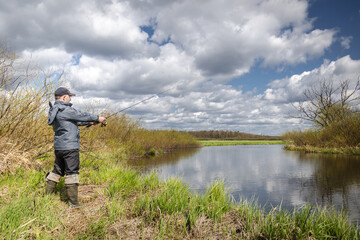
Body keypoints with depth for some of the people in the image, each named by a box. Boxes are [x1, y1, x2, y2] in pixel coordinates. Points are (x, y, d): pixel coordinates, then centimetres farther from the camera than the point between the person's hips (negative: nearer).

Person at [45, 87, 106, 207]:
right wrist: (97, 118, 3)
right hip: (69, 147, -10)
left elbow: (74, 120, 20)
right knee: (72, 172, -3)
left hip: (59, 147, 10)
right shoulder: (65, 110, -17)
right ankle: (73, 202, 2)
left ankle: (48, 194, 27)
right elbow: (81, 115, -10)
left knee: (57, 170, 19)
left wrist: (90, 122, 18)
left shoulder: (55, 110, 15)